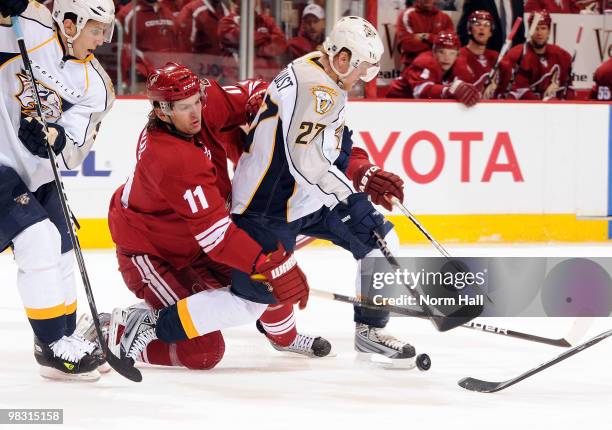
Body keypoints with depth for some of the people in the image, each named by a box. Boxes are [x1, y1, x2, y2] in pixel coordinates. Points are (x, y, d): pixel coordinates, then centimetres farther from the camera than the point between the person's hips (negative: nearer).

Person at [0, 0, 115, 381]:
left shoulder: (95, 84, 0)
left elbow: (75, 150, -7)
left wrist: (55, 138, -27)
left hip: (35, 171, 7)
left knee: (61, 254, 11)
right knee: (40, 243, -14)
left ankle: (64, 339, 27)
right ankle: (54, 345, -5)